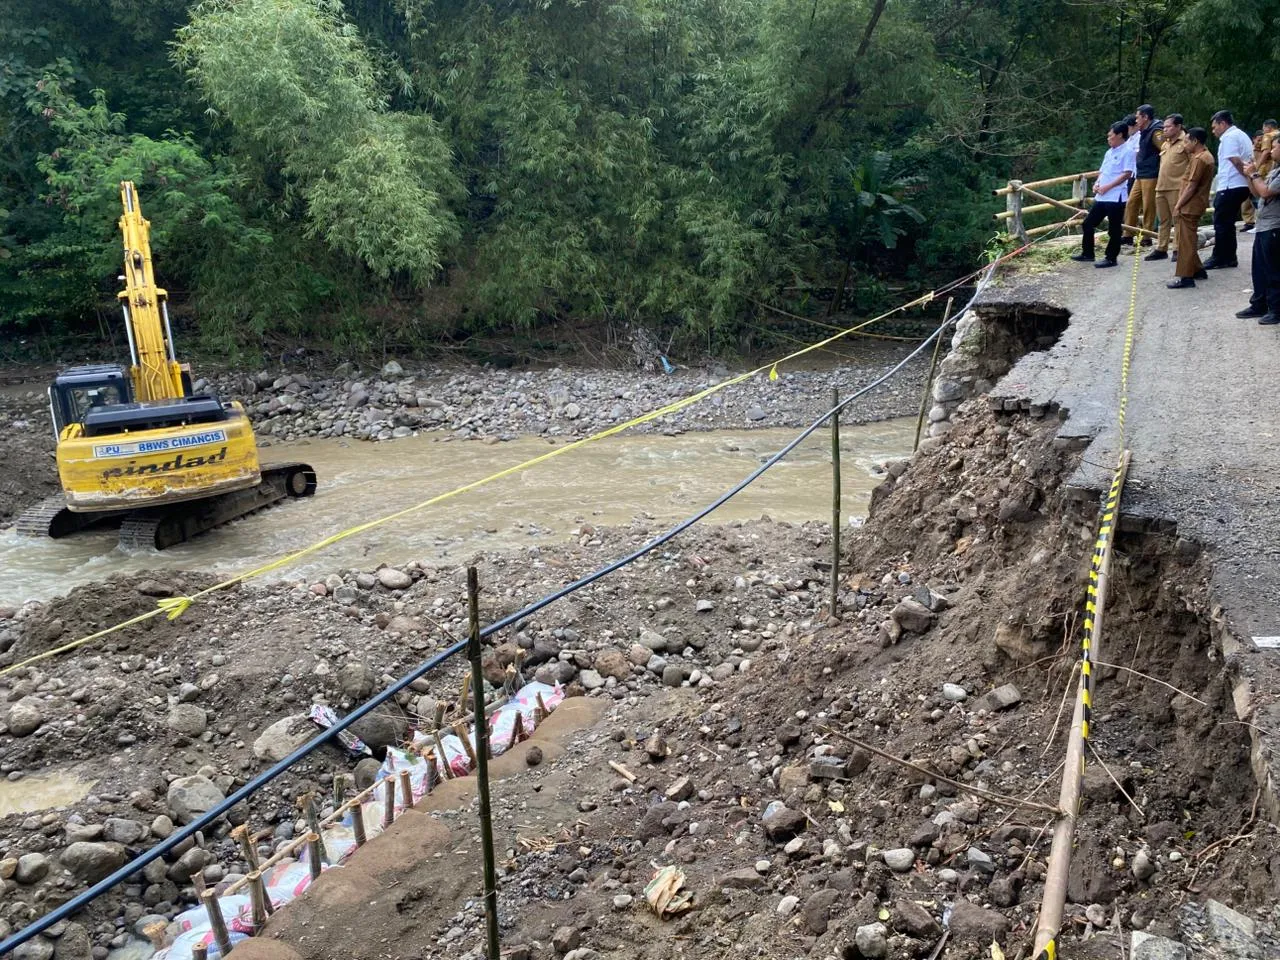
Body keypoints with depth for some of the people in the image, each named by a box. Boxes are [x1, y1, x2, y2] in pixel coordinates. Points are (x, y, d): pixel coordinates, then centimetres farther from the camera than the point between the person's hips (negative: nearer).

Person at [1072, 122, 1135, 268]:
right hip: (1101, 196, 9)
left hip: (1116, 197, -9)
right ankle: (1087, 253, 21)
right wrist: (1096, 184, 1)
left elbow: (1127, 174, -16)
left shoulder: (1127, 152, -8)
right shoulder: (1109, 152, 17)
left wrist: (1108, 186, -19)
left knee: (1113, 229, 0)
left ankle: (1111, 258, 8)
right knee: (1088, 224, 10)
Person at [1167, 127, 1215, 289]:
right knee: (1189, 240, 18)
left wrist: (1178, 205, -16)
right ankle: (1197, 270, 24)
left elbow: (1191, 186, -20)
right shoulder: (1205, 156, 15)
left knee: (1186, 241, -7)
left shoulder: (1199, 159, -17)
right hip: (1193, 205, 10)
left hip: (1190, 207, -10)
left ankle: (1186, 277, -6)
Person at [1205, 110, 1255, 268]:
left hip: (1230, 187, -10)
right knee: (1228, 223, 14)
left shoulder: (1229, 137, -12)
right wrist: (1252, 176, 14)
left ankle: (1219, 259, -1)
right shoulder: (1242, 135, 21)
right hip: (1240, 186, 10)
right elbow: (1250, 160, 22)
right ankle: (1229, 257, 16)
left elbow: (1236, 161, -20)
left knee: (1221, 223, -4)